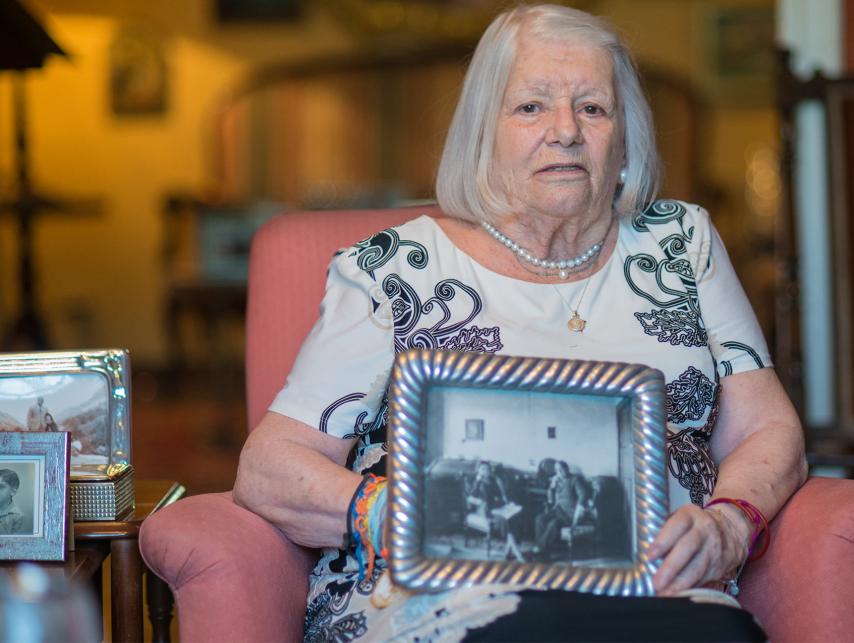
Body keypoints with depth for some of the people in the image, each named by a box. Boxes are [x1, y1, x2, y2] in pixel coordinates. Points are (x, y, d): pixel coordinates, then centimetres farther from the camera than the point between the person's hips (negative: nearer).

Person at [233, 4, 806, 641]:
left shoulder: (680, 244, 19)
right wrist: (391, 516, -16)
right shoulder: (396, 270, 9)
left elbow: (769, 432, 16)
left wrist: (725, 524, -7)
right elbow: (268, 469, 5)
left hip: (653, 589, 3)